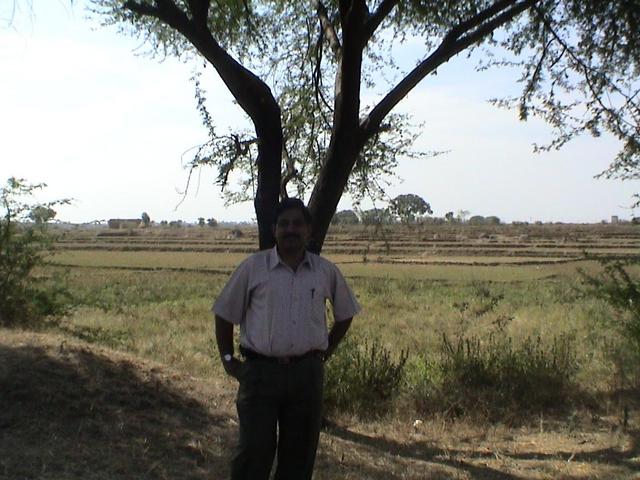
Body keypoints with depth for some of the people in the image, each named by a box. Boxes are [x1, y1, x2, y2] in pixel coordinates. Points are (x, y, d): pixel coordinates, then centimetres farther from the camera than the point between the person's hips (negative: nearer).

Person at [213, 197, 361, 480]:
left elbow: (344, 314, 18)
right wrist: (227, 359, 2)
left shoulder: (326, 272, 4)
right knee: (253, 452, -2)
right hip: (260, 370, -2)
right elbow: (225, 314, 5)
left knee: (299, 455, 10)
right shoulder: (253, 268, -2)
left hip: (307, 373, 2)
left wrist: (325, 353, 13)